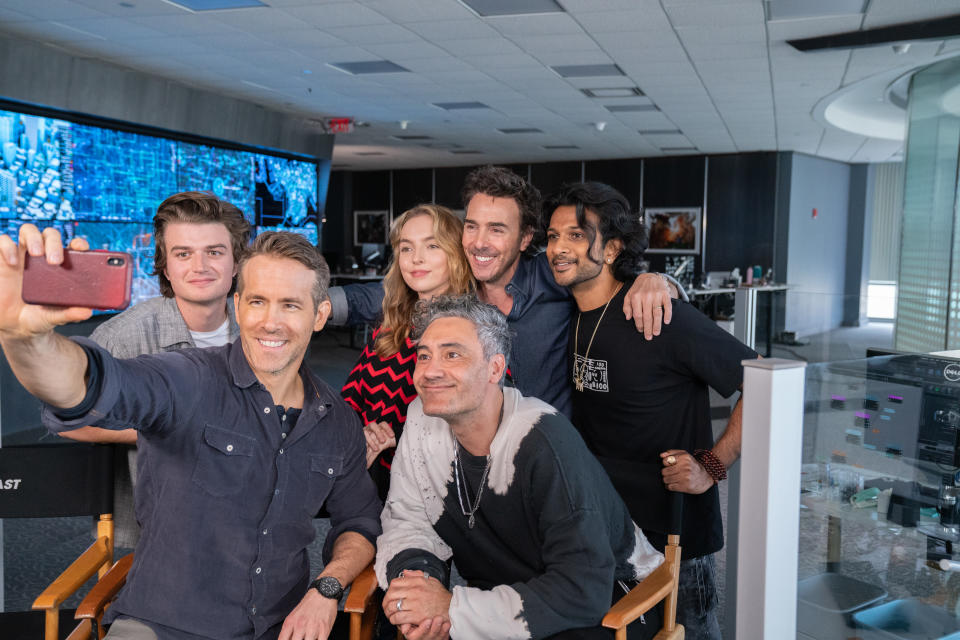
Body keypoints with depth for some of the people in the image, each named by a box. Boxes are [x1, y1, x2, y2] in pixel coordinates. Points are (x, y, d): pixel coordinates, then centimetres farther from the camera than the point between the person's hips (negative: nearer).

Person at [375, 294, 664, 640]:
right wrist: (413, 576, -21)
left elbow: (585, 589, -28)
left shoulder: (543, 440, -25)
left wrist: (454, 608, -28)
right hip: (498, 598, 5)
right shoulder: (421, 421, -6)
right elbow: (408, 524, 1)